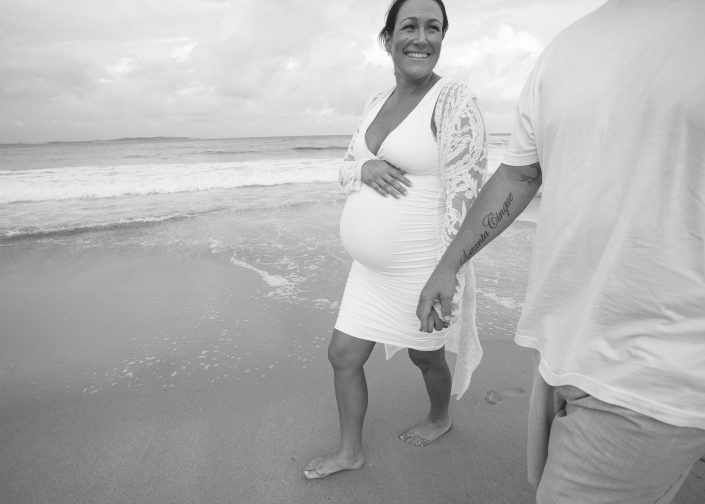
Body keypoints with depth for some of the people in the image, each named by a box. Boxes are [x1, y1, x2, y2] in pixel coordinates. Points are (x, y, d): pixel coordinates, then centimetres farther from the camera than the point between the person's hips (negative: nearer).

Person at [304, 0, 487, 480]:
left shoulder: (454, 100, -14)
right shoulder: (376, 102, 8)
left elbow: (462, 197, -18)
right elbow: (346, 170, 13)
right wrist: (365, 169, -11)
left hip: (421, 269, -6)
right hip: (372, 268, 7)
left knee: (427, 356, 18)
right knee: (343, 355, 12)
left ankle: (440, 419, 51)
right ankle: (351, 450, 36)